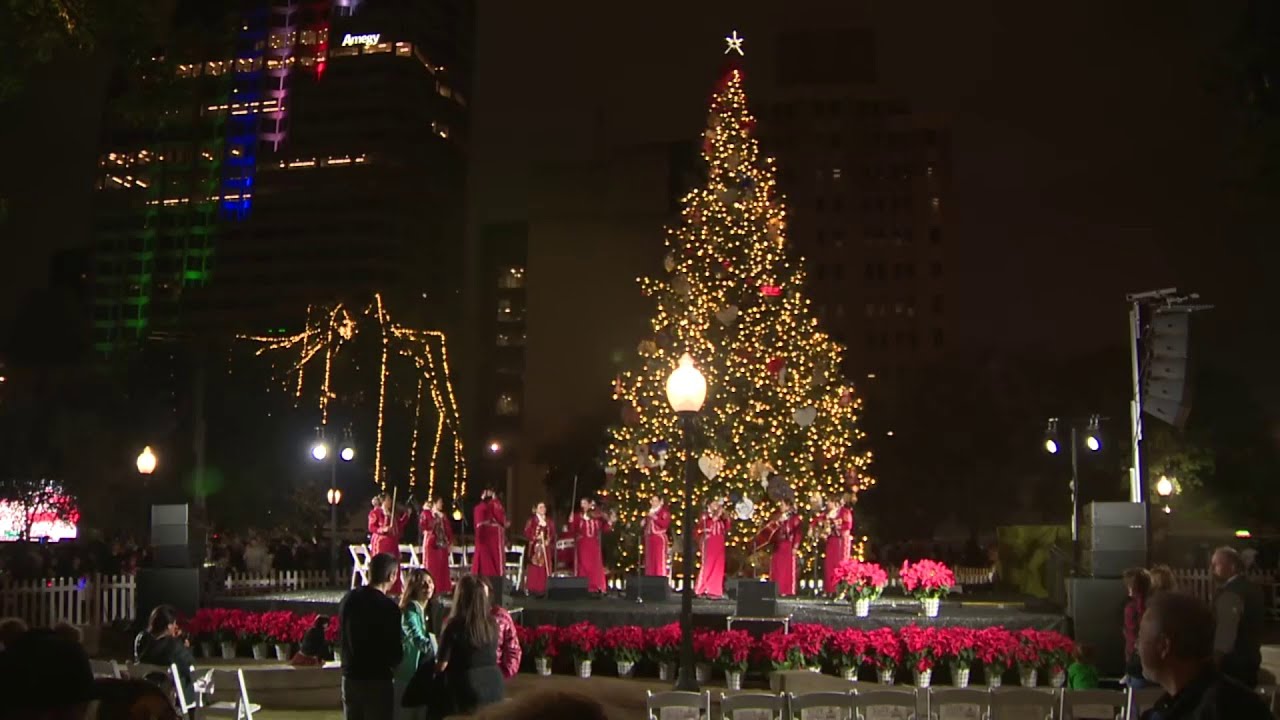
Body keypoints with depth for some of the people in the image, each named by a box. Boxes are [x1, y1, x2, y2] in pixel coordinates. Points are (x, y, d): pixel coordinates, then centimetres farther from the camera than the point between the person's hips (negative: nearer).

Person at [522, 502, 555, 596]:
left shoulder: (549, 521, 15)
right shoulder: (532, 520, 1)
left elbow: (553, 534, 11)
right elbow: (527, 533, -5)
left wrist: (548, 540, -6)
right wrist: (535, 537, -18)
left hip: (546, 548, 4)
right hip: (535, 547, -4)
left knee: (545, 568, 0)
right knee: (534, 568, -8)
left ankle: (544, 589, 2)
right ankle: (532, 589, -8)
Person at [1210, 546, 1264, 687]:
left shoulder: (1229, 593, -20)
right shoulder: (1250, 588, 11)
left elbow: (1225, 634, -24)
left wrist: (1213, 665, -20)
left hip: (1232, 662, -10)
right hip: (1249, 658, 10)